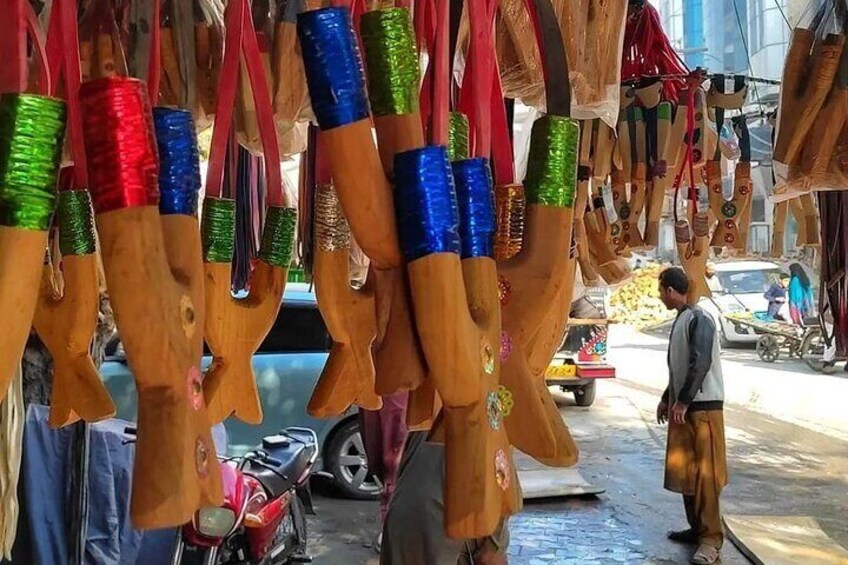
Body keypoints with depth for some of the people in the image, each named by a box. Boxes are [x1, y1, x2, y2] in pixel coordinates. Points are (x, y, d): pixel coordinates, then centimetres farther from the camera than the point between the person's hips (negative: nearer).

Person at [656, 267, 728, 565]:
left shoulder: (699, 319, -13)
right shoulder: (680, 320, 15)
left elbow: (701, 364, -22)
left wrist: (683, 402, -20)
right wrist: (667, 399, 21)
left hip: (704, 406, -9)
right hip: (683, 406, 9)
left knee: (705, 472, -7)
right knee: (683, 471, 13)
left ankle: (711, 537, -4)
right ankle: (696, 527, 23)